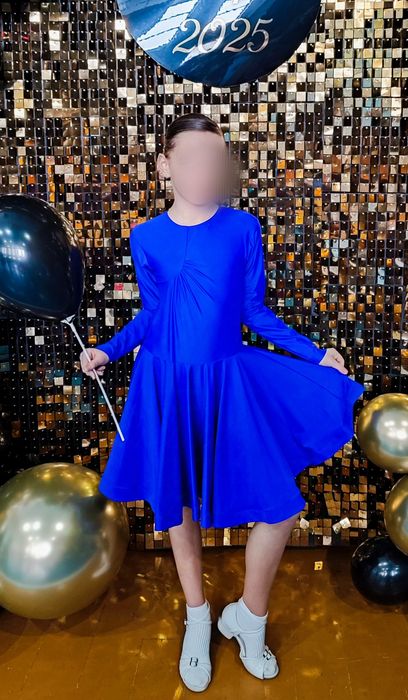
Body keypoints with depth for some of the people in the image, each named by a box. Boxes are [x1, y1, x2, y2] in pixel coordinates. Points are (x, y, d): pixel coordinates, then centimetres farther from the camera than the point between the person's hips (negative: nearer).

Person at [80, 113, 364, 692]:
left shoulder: (244, 228, -4)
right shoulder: (147, 238, -1)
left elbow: (256, 312, 1)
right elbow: (151, 315, 9)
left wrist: (315, 354, -2)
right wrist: (108, 349, -1)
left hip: (228, 383, 0)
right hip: (166, 385, 1)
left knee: (280, 507, -2)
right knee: (177, 504, 14)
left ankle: (248, 620, 27)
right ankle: (198, 621, 39)